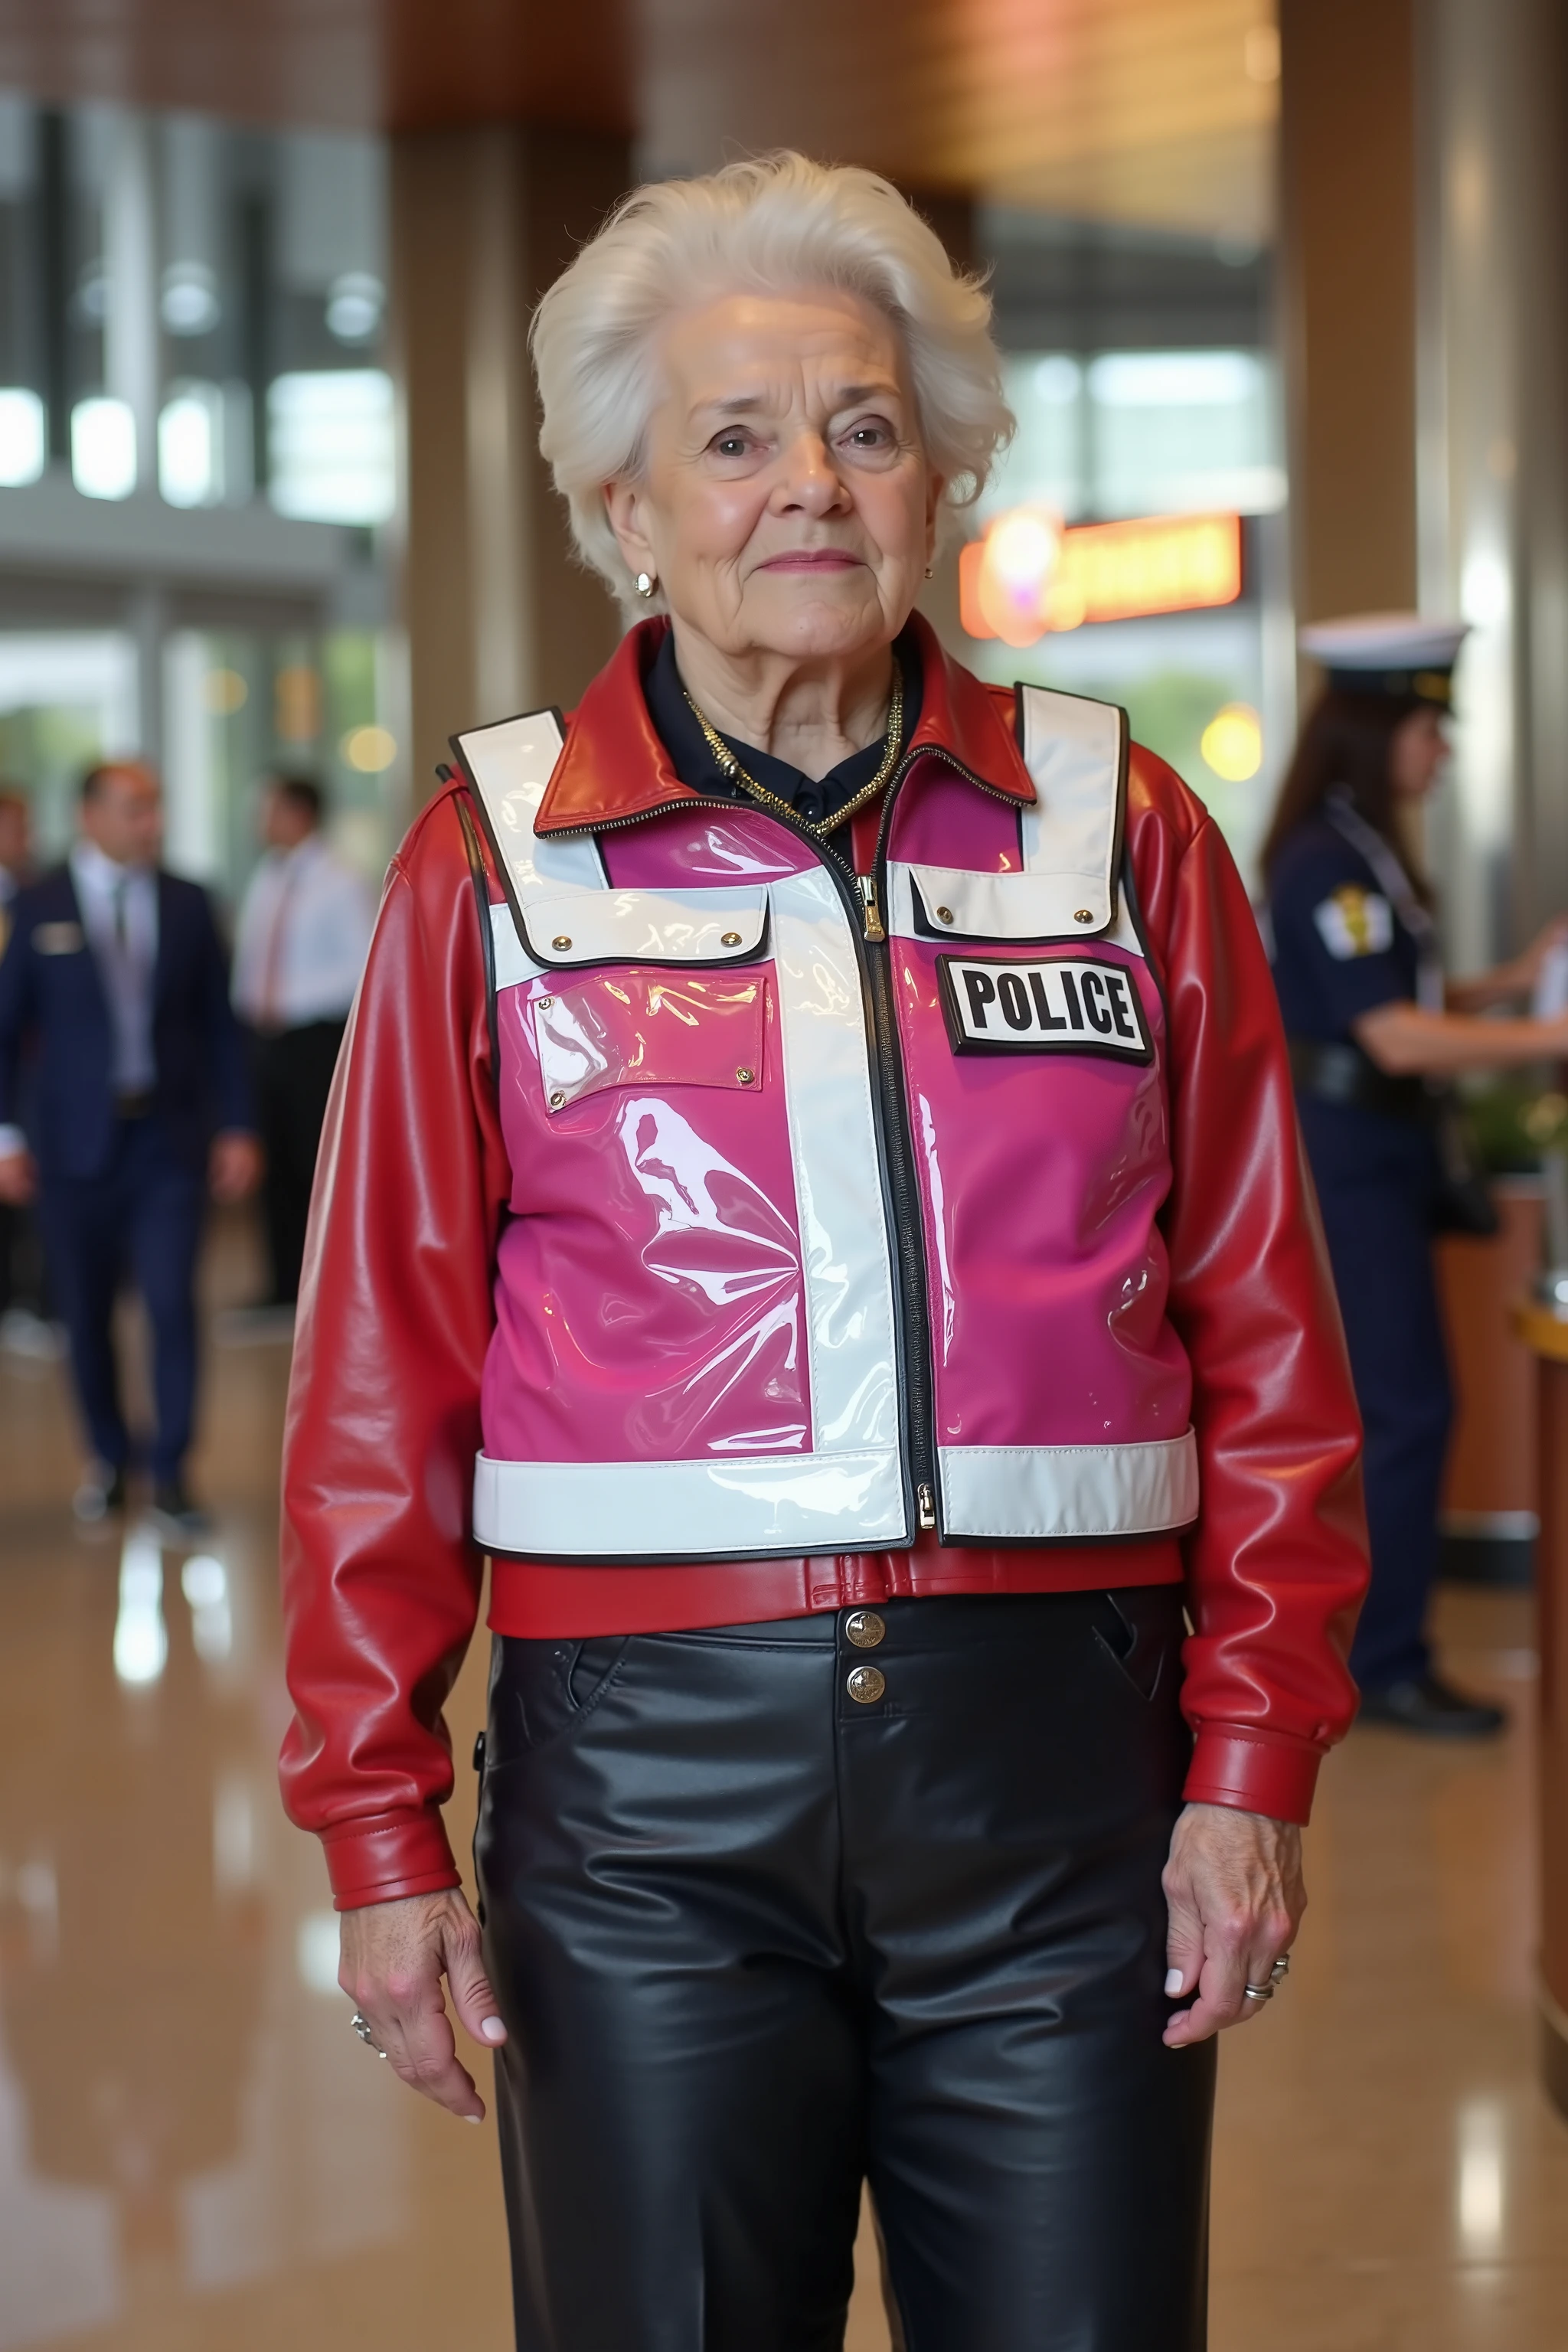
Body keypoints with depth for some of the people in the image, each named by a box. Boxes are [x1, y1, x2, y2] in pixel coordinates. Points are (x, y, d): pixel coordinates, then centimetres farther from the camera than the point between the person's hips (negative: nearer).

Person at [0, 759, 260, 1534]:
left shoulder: (187, 904, 6)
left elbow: (219, 1023, 8)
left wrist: (235, 1126, 4)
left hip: (169, 1136, 0)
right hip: (77, 1141, 0)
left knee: (173, 1303, -9)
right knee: (86, 1314, 7)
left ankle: (170, 1473, -2)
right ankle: (109, 1458, 26)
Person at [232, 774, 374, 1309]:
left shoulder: (340, 884, -9)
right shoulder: (264, 880, 12)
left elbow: (361, 965, -15)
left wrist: (287, 1001, -17)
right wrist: (247, 1004, 5)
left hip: (316, 1039, -7)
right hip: (266, 1038, 7)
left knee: (319, 1163, -5)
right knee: (276, 1164, 8)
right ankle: (286, 1286, 15)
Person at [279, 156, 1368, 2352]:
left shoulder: (1120, 829, 5)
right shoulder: (499, 857, 2)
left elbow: (1264, 1337, 4)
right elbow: (381, 1377, 2)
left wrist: (1255, 1763, -1)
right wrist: (380, 1832, -1)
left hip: (1058, 1750, 1)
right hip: (647, 1774, -1)